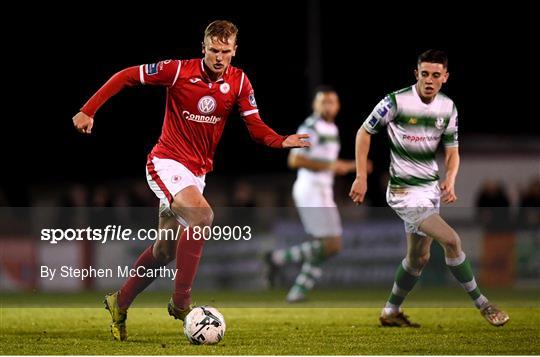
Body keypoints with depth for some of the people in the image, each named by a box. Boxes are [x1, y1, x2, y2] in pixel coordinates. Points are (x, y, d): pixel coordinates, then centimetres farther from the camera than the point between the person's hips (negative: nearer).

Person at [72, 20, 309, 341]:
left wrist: (282, 141, -22)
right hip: (166, 162, -6)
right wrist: (89, 110, -12)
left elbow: (255, 126, -1)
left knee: (165, 250, 10)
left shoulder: (239, 82, -1)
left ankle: (120, 303, 29)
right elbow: (126, 77, -7)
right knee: (202, 215, -30)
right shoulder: (178, 70, -13)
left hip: (197, 171, 6)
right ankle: (181, 302, -22)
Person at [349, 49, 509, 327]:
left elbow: (452, 151, 7)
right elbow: (364, 132, -5)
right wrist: (361, 177, -8)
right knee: (451, 240, -18)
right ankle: (482, 305, -7)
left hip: (431, 189, 7)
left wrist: (450, 179, -14)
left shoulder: (448, 108, 1)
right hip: (404, 192, -7)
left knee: (418, 257, 15)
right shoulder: (396, 102, -16)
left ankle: (390, 312, 31)